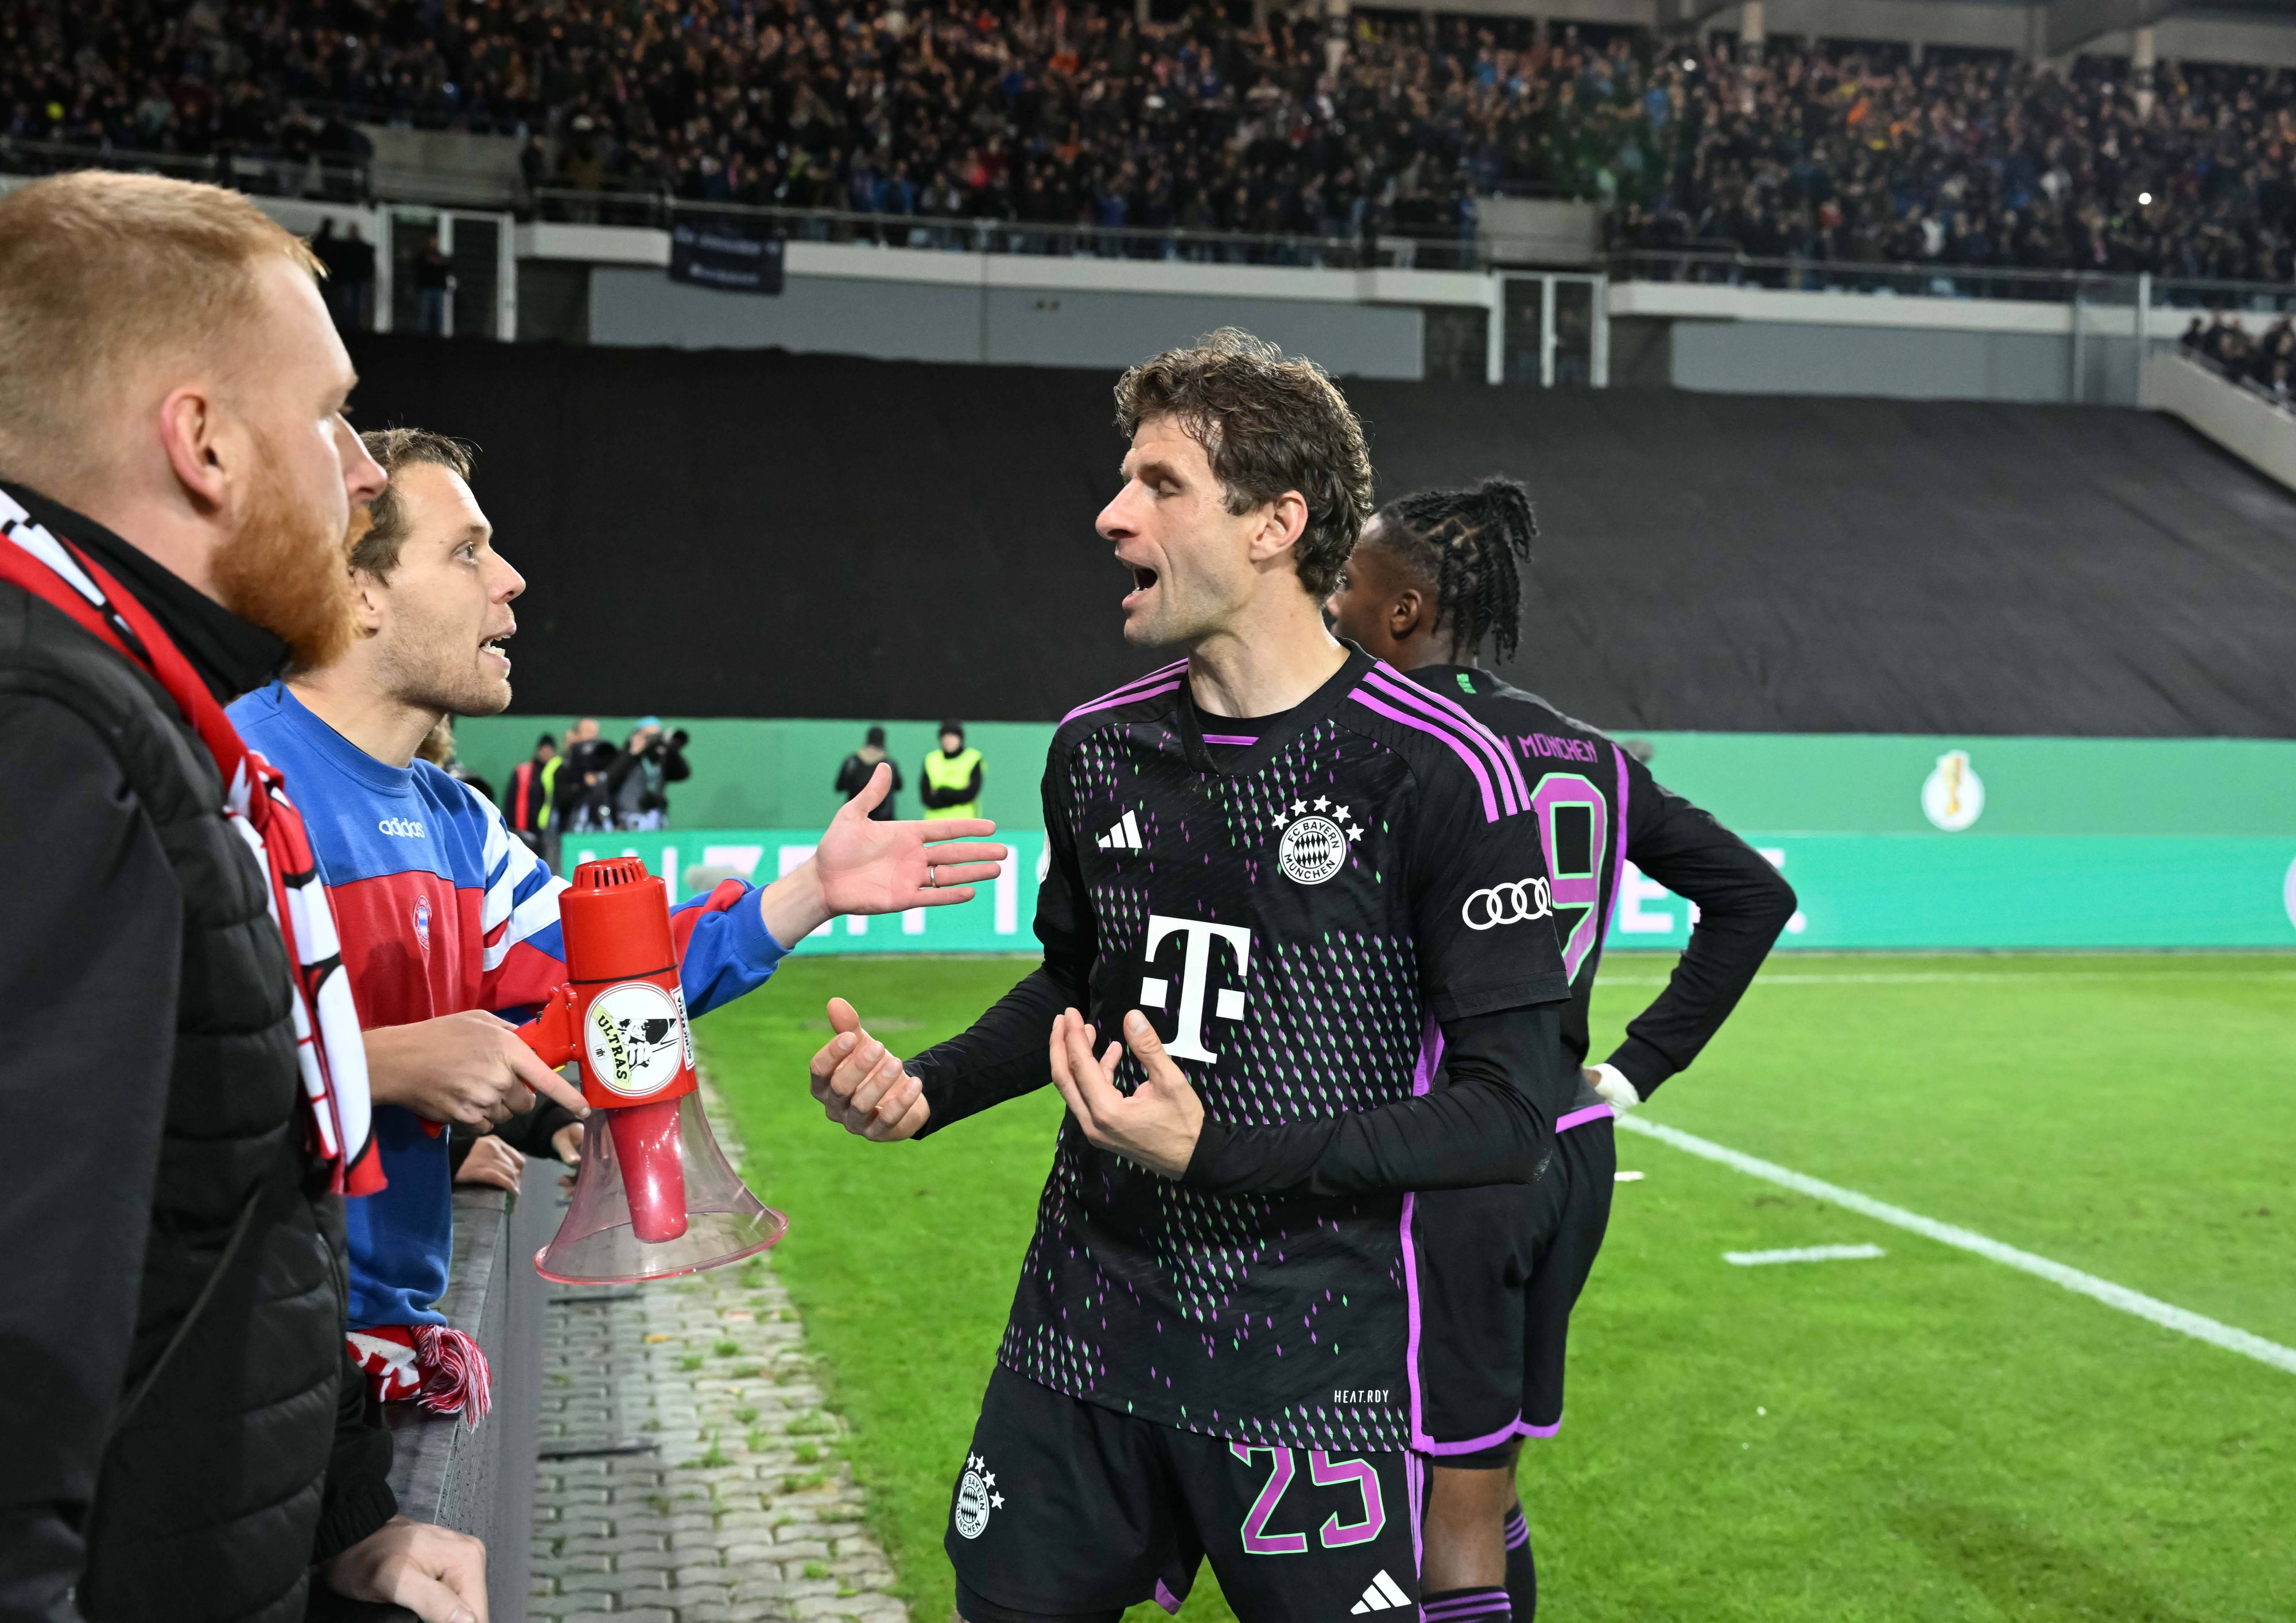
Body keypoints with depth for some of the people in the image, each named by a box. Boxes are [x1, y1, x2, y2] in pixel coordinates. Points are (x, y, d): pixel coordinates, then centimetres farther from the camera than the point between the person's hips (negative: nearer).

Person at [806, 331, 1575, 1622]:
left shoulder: (1440, 771, -14)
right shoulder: (1099, 748, 5)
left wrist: (1219, 1153, -23)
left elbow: (1514, 1113, -15)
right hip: (1083, 1338, 5)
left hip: (1316, 1365, -5)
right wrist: (921, 1090, 3)